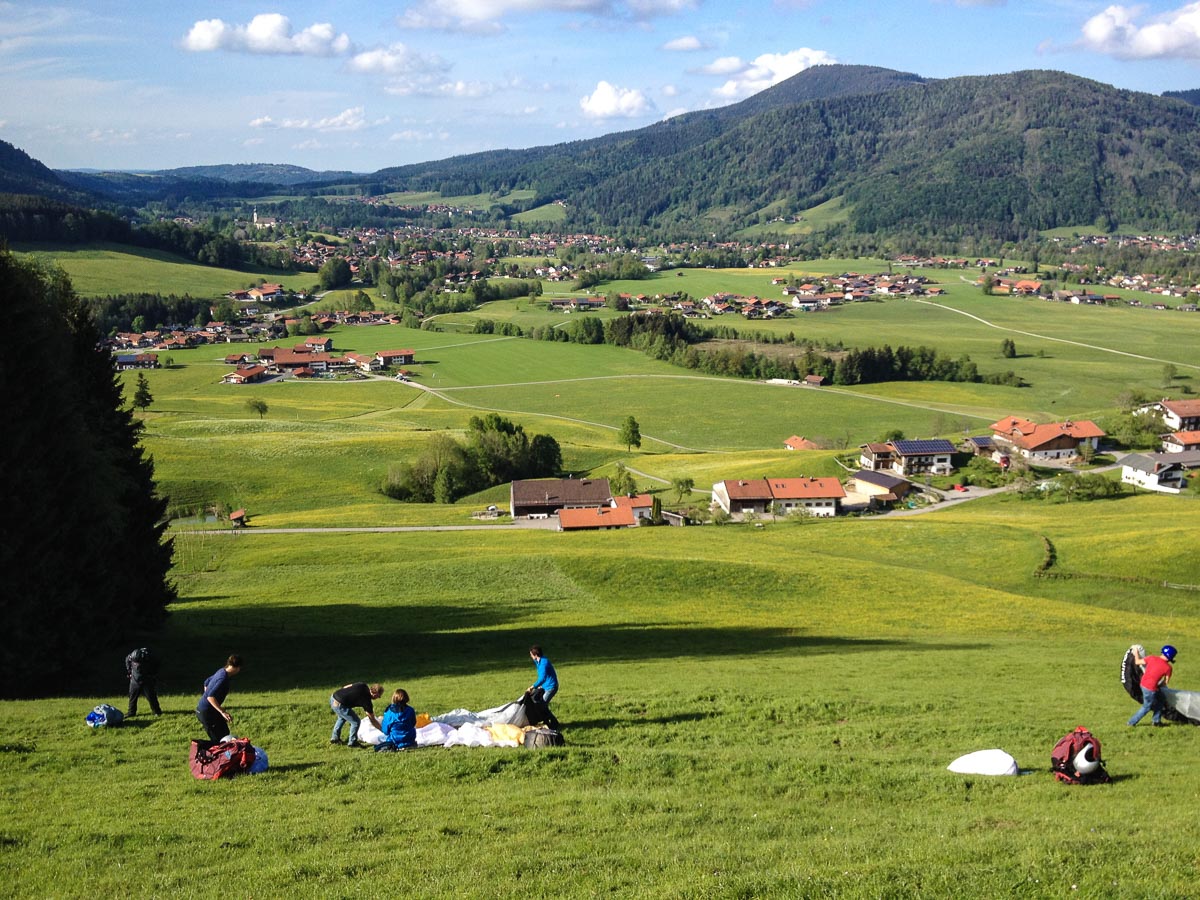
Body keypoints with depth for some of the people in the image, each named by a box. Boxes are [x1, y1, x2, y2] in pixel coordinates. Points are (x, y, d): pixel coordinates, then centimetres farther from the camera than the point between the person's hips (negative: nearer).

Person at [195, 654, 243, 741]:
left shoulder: (221, 671, 5)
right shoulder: (224, 678, -23)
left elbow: (206, 683, 22)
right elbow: (210, 696, -31)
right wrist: (223, 712, -34)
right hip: (207, 712, -10)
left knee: (225, 733, 15)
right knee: (219, 738, -6)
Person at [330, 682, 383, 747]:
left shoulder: (363, 685, 7)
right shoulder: (366, 700, -8)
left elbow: (346, 687, 15)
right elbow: (373, 720, 2)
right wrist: (382, 729, 13)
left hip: (333, 698, 9)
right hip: (339, 705, -9)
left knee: (342, 717, 34)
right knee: (356, 722, 5)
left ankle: (334, 737, 43)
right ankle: (352, 743, 18)